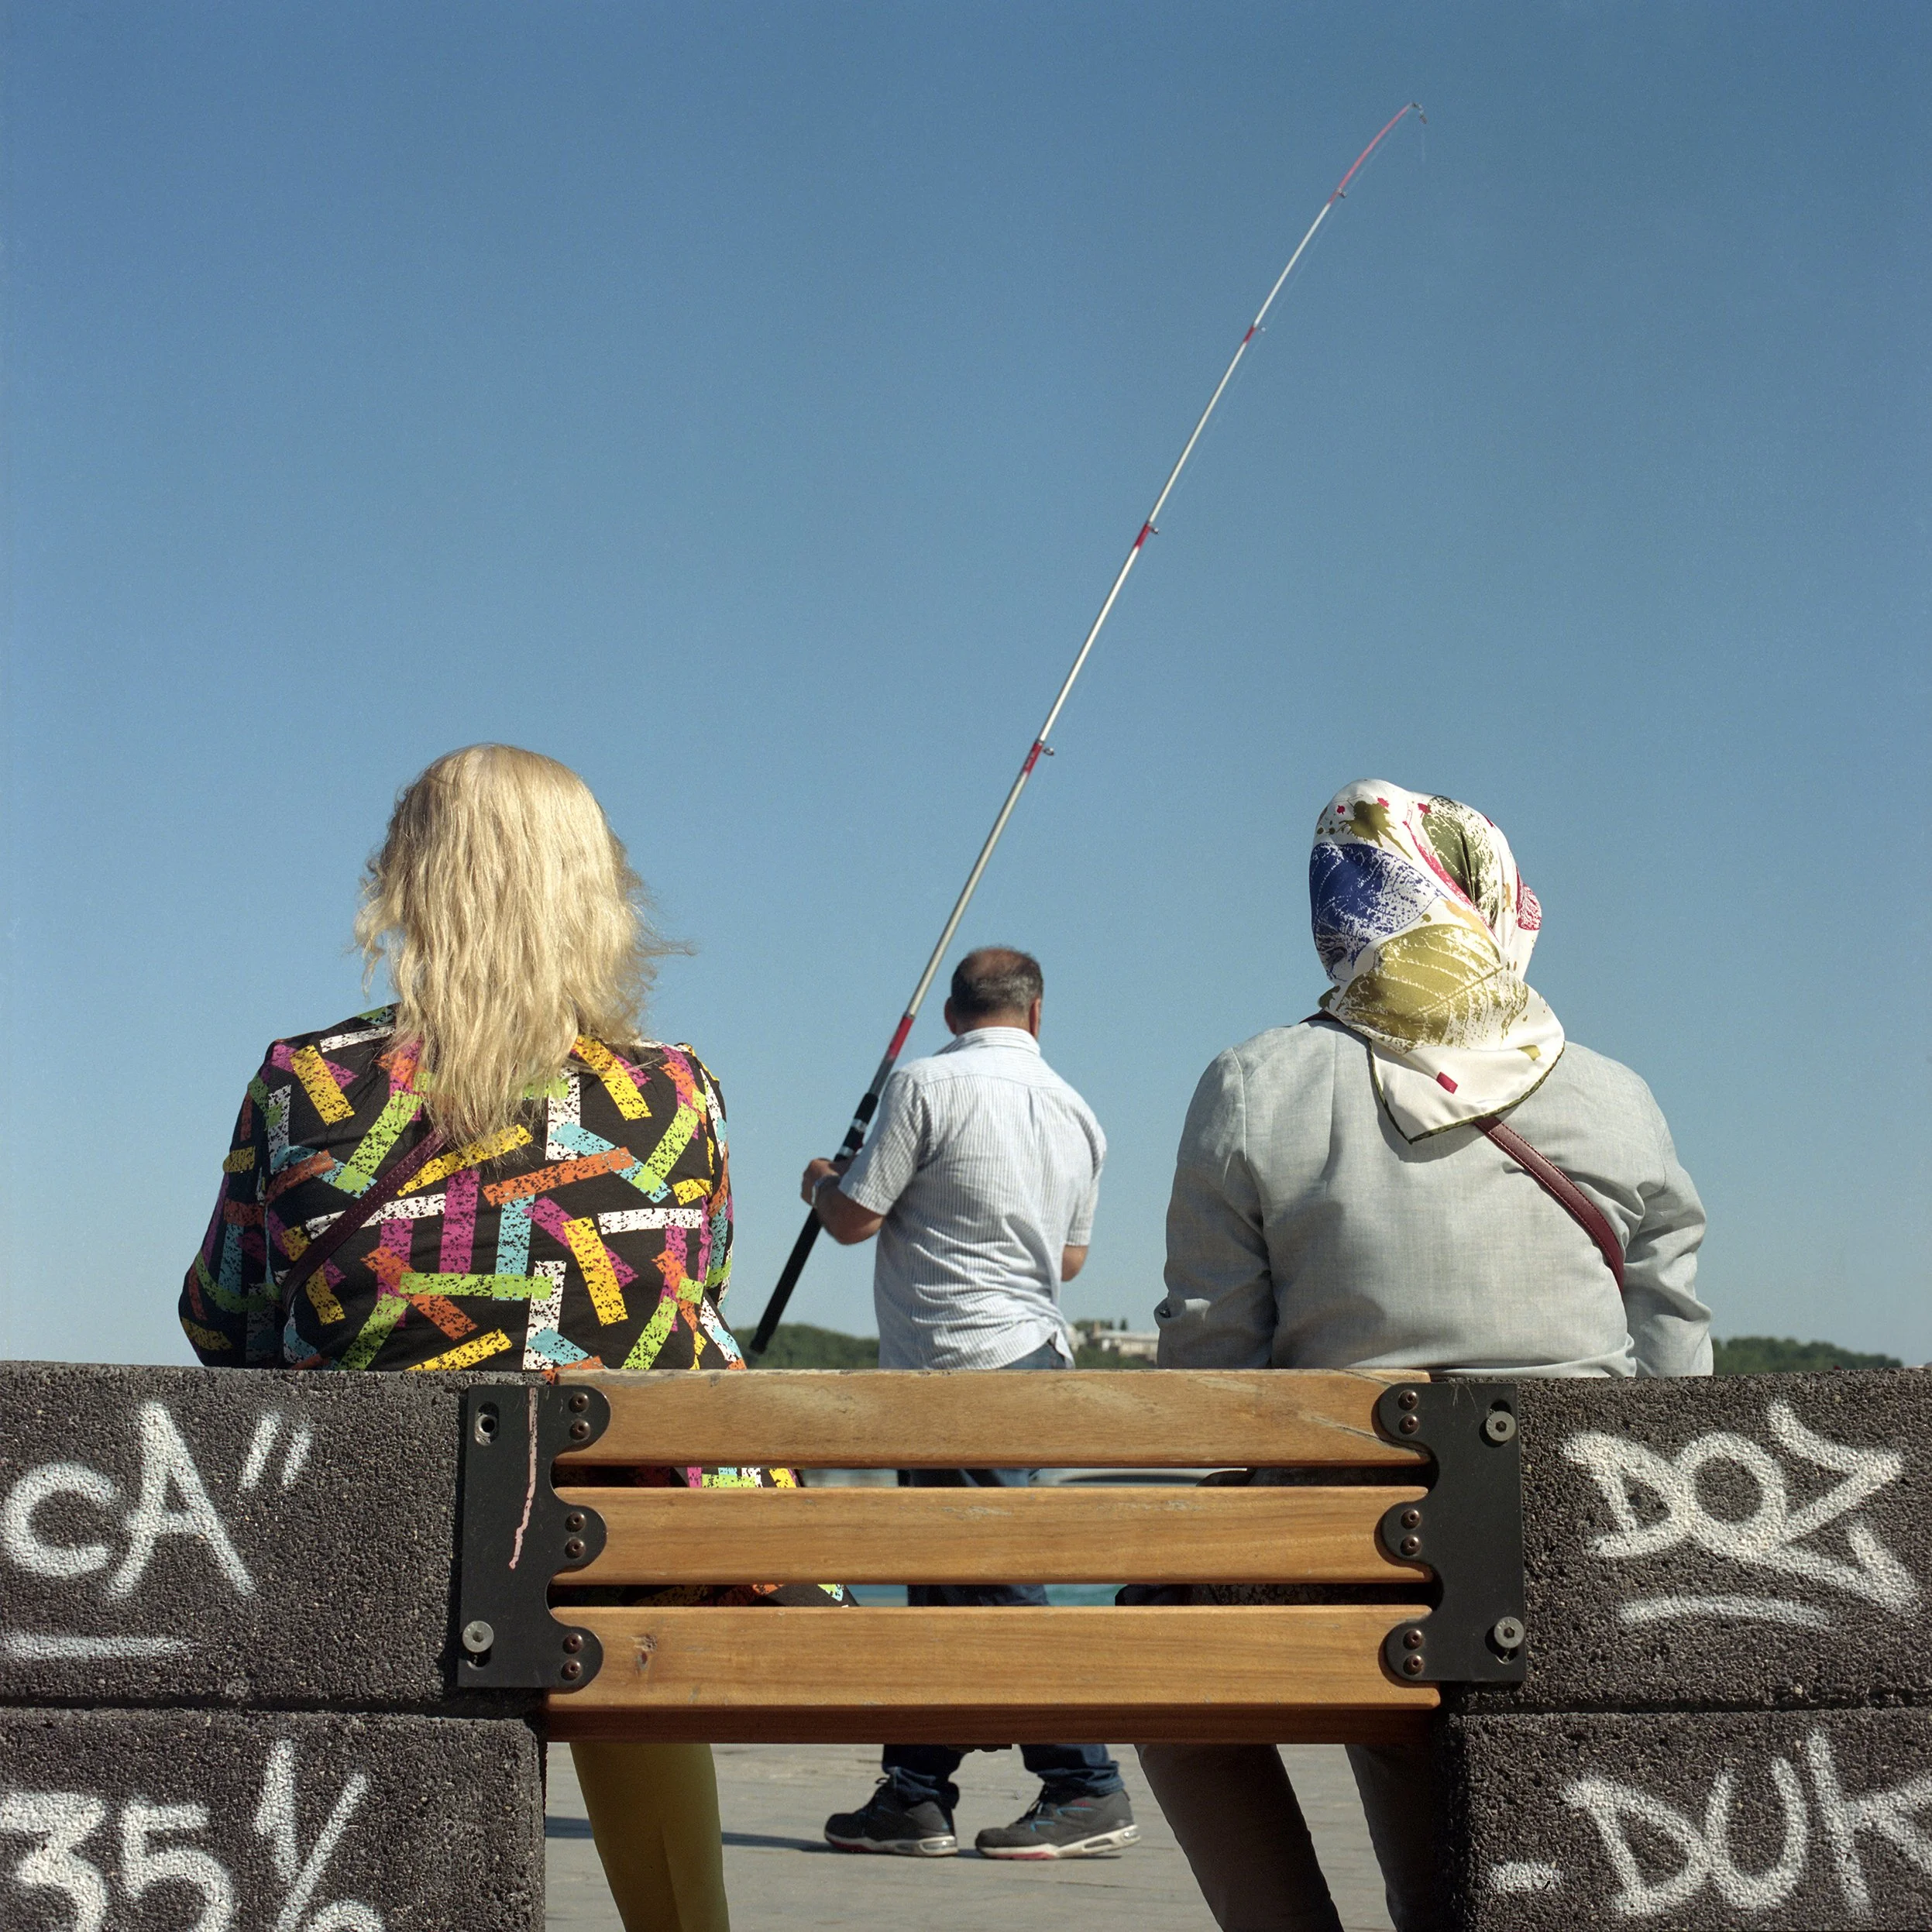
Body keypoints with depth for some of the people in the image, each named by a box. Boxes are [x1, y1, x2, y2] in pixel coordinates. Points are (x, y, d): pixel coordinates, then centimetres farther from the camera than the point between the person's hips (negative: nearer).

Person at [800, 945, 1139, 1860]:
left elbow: (854, 1219, -8)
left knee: (999, 1586, -6)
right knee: (942, 1587, 12)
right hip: (1031, 1353, 8)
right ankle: (914, 1795, 16)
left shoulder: (927, 1084, -9)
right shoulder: (1074, 1109, 12)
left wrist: (820, 1182, 14)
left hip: (957, 1367, -8)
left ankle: (1087, 1790, -3)